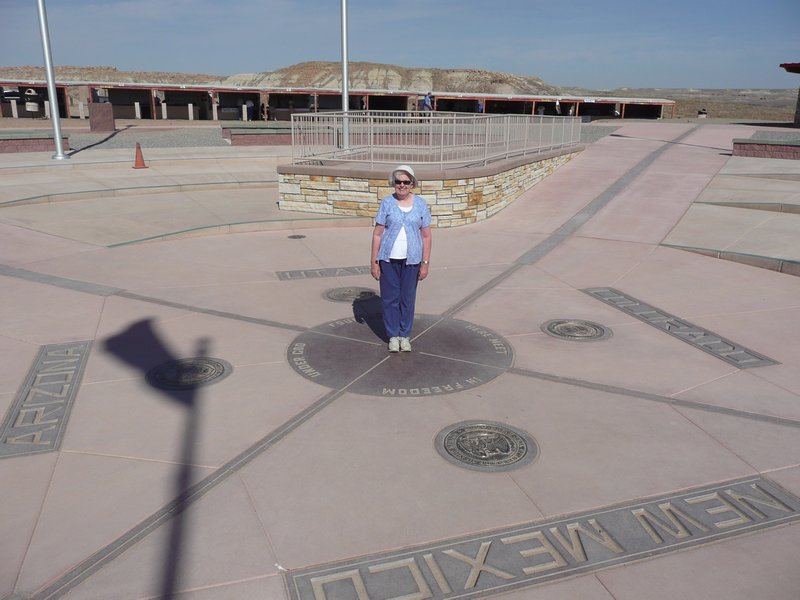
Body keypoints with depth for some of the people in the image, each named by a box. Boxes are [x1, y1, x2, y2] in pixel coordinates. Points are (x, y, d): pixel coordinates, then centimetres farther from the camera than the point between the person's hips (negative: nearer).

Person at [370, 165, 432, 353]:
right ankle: (393, 336, 22)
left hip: (411, 260, 1)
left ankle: (405, 335, 25)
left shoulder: (421, 204, 0)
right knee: (389, 298, 7)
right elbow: (377, 233, -2)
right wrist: (374, 262, -4)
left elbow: (426, 236, 2)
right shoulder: (387, 203, -3)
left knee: (408, 298, 10)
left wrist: (425, 263, -1)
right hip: (388, 259, 0)